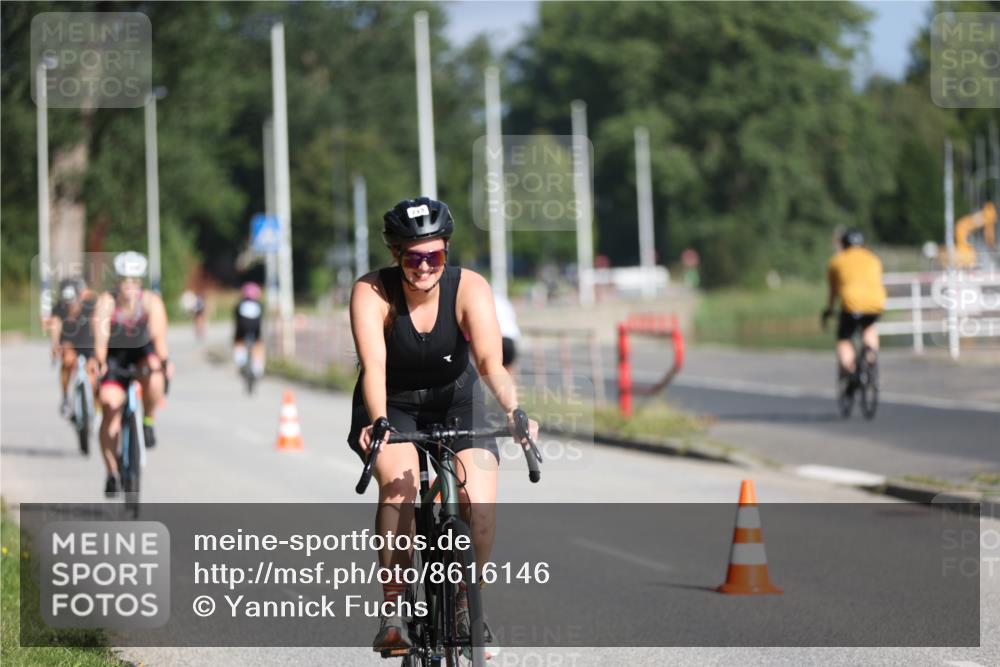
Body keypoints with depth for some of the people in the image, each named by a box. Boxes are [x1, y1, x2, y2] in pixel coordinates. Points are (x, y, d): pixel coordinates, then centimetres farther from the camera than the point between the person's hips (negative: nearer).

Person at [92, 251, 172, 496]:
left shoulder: (151, 301, -20)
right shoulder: (107, 302, -20)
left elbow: (159, 334, -32)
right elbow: (101, 335, -32)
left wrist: (164, 363, -47)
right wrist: (101, 364, -47)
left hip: (143, 352, 0)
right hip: (115, 357, 0)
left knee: (154, 375, -35)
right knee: (110, 407, -13)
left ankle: (148, 423, -9)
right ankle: (112, 473, -6)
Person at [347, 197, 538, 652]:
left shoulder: (470, 289, -20)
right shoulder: (371, 293, -22)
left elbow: (490, 362, -32)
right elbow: (373, 367, -33)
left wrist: (513, 411, -50)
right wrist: (377, 423, -51)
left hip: (456, 403, 1)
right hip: (392, 408, -1)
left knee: (479, 508, -19)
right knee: (399, 485, -31)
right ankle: (393, 611, -23)